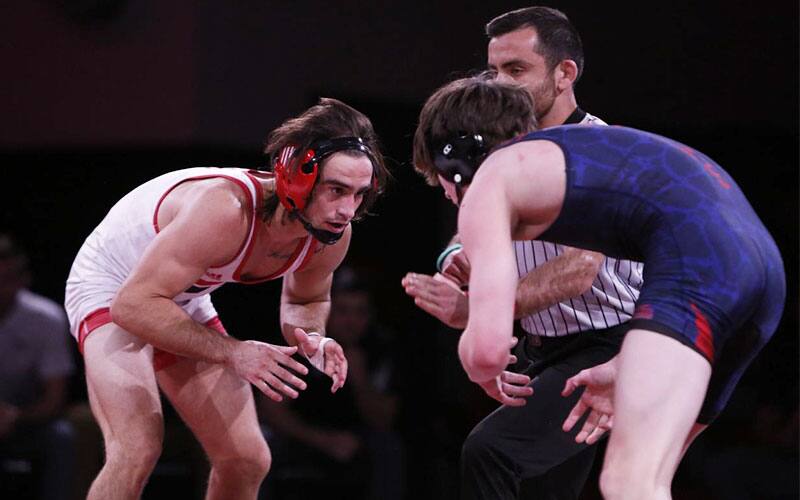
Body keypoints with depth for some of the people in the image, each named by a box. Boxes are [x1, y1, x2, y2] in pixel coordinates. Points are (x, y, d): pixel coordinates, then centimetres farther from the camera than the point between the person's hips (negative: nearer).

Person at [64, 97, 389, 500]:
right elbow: (133, 304, -40)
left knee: (247, 461, 5)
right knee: (138, 449, -29)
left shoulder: (332, 235, -17)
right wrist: (232, 352, -44)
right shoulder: (225, 210, -41)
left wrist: (312, 339, -17)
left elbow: (305, 299, 7)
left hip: (185, 302, 8)